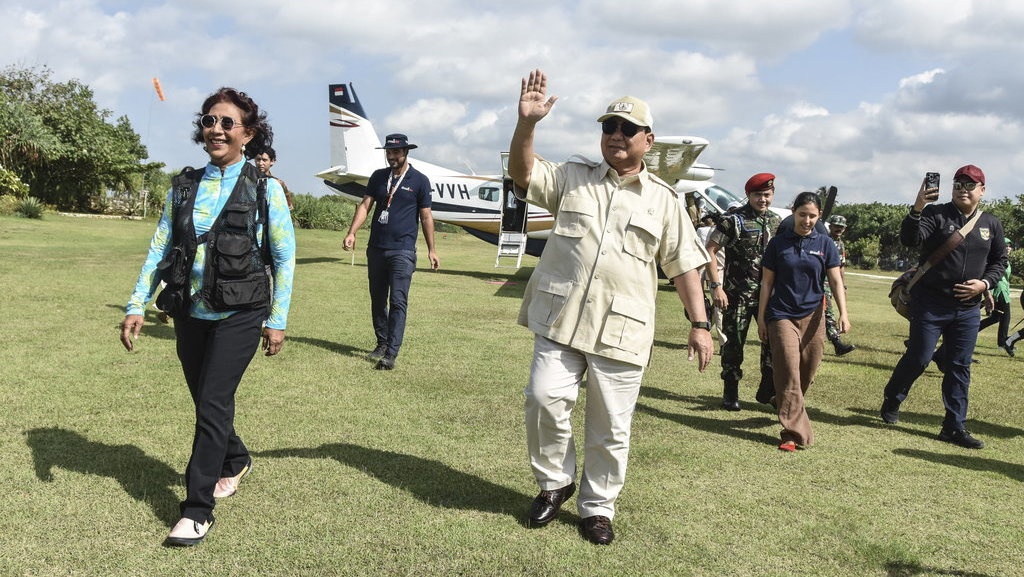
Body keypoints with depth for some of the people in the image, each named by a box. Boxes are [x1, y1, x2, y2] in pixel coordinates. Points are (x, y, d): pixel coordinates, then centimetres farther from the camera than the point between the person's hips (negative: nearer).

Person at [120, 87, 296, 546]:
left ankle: (197, 511, 2)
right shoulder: (184, 186, 6)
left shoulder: (265, 189, -4)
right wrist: (136, 305, 0)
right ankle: (235, 461, 42)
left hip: (240, 315, -4)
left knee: (213, 403, -8)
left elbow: (284, 257, -2)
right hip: (190, 313, 5)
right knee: (206, 401, 14)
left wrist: (278, 320, -5)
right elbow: (159, 248, 7)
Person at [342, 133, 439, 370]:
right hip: (376, 248, 5)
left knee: (398, 302, -10)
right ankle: (382, 344, 26)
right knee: (377, 300, 12)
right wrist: (352, 232, -10)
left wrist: (431, 250, 2)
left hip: (403, 251, -5)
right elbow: (365, 205, 4)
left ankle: (391, 353, -12)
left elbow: (426, 216, 2)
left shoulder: (419, 180, 0)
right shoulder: (378, 176, 10)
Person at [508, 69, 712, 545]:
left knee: (611, 429, 5)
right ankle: (555, 481, 17)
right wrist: (526, 123, -17)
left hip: (621, 332, 0)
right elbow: (522, 173, -1)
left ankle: (596, 507, 25)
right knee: (545, 399, -10)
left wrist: (700, 324, 2)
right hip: (560, 321, 0)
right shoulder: (572, 177, 12)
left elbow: (684, 266, 9)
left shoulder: (662, 199, 9)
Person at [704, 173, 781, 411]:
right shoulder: (733, 220, -7)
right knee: (734, 342, 3)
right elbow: (710, 250, -10)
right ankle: (730, 393, 16)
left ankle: (768, 390, 16)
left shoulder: (776, 222, 10)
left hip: (769, 293, 4)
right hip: (738, 293, -4)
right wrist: (716, 287, -16)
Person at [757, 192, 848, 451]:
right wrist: (761, 317, 4)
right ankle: (795, 433, -9)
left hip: (813, 316, 2)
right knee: (788, 375, -10)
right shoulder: (778, 243, 2)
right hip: (782, 315, -2)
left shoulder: (825, 244, 5)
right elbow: (767, 282, 5)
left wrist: (843, 313, -11)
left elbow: (836, 281, 2)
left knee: (806, 373, 6)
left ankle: (790, 412, 29)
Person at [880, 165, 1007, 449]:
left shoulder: (992, 225, 8)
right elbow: (909, 239, -21)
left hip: (968, 309, 4)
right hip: (930, 303, -4)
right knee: (919, 357, -2)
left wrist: (985, 283, -3)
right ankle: (891, 401, 24)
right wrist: (916, 209, -37)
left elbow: (1000, 261, 16)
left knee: (960, 367, 7)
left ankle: (954, 426, 15)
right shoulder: (936, 214, -6)